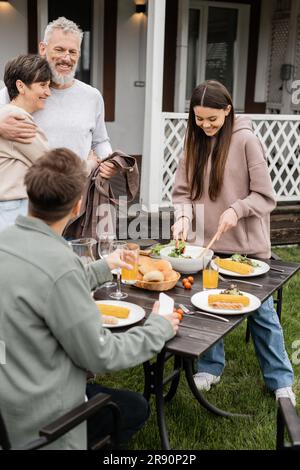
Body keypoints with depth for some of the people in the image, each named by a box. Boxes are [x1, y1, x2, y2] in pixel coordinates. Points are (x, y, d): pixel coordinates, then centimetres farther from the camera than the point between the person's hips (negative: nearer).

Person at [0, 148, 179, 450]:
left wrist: (102, 268, 24)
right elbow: (100, 356, -20)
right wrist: (159, 327, -5)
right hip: (31, 419, -7)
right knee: (135, 409, 17)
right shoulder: (58, 263, -30)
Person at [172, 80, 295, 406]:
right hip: (207, 243, 4)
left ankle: (280, 379, 24)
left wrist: (236, 209, -25)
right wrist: (184, 216, -13)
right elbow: (182, 191, 5)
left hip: (247, 246, -4)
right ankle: (211, 366, 34)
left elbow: (265, 196, -10)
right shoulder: (195, 141, 4)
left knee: (261, 311, 8)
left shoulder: (245, 141, -11)